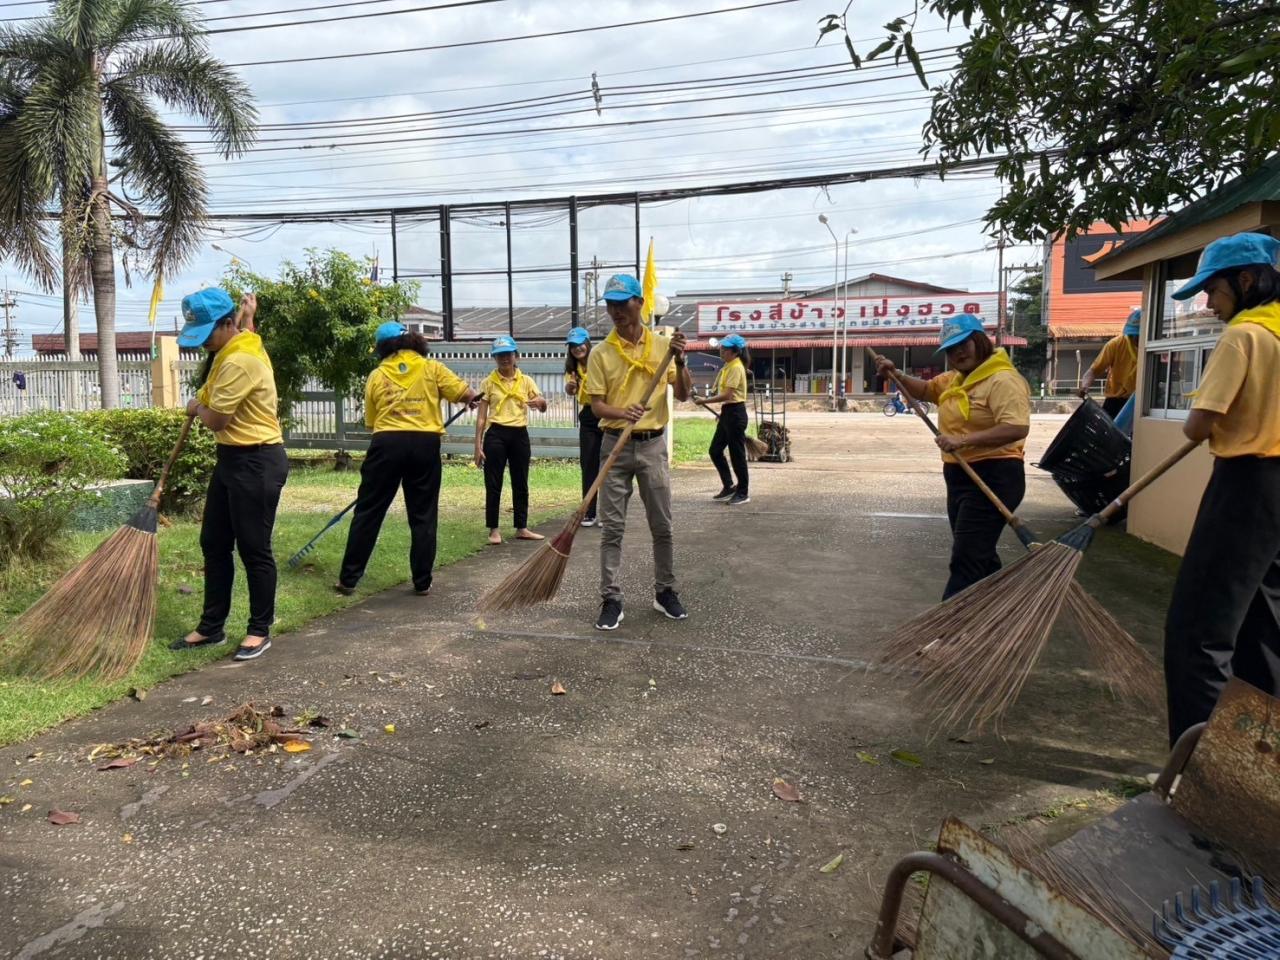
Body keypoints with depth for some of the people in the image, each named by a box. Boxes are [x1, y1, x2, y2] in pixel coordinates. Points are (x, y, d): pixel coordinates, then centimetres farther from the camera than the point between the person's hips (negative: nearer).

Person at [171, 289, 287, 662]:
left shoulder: (239, 361, -22)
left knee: (253, 549, -1)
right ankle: (212, 627, 24)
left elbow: (216, 419, -18)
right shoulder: (242, 340, 10)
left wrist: (196, 407, 1)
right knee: (214, 544, 14)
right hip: (231, 458, 11)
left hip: (257, 463, -11)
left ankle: (260, 631, 13)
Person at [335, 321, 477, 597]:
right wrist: (475, 398, 23)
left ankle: (348, 579, 12)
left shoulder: (376, 375, 9)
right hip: (425, 444, 0)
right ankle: (422, 582, 11)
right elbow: (467, 395, 0)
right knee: (423, 516, 8)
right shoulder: (431, 368, 5)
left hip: (387, 443, 1)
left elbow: (371, 421, 9)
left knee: (367, 512, 8)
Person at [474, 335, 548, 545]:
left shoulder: (526, 381, 6)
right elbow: (481, 416, 0)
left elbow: (543, 408, 1)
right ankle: (493, 530, 9)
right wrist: (478, 445, -6)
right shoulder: (488, 382, 1)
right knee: (493, 484, 0)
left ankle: (521, 528, 18)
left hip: (519, 435, 2)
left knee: (521, 483, 9)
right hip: (496, 435, -2)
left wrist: (540, 402, -23)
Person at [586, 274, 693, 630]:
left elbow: (684, 394, 0)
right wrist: (622, 413, -24)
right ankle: (611, 599, 9)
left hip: (653, 445, 1)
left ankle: (665, 591, 23)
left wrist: (680, 360, -17)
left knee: (662, 525, 8)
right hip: (615, 446, -1)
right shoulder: (600, 353, -1)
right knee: (612, 527, 1)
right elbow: (597, 404, -4)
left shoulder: (662, 345, 2)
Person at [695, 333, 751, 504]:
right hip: (727, 412, 10)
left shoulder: (736, 367, -15)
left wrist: (704, 401, -18)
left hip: (735, 413, -10)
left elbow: (727, 395, -22)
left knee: (737, 454, -1)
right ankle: (729, 487, 22)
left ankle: (743, 493, 10)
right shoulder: (728, 366, 14)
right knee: (715, 450, 12)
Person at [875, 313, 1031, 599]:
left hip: (992, 479, -10)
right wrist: (895, 374, 10)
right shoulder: (956, 379, 13)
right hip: (960, 477, 10)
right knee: (980, 556, 18)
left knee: (966, 560, -12)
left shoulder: (1002, 380, -17)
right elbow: (925, 389, 28)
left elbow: (1017, 427, -29)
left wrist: (963, 441, -35)